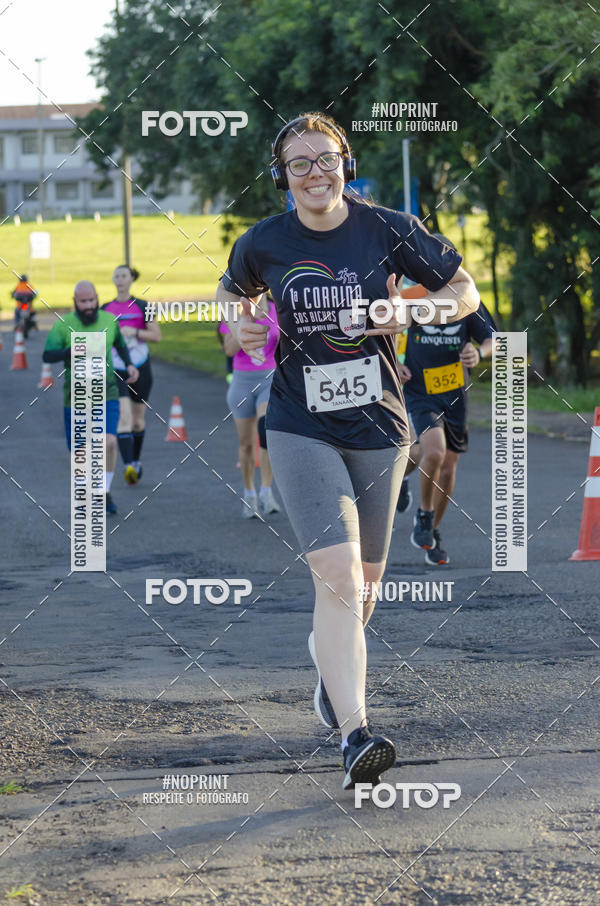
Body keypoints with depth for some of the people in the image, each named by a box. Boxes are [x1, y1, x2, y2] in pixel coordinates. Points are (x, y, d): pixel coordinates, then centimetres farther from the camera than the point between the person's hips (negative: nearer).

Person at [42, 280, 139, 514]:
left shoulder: (109, 320, 1)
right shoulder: (63, 325, -10)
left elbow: (119, 343, 23)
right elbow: (47, 355, -20)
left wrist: (129, 364, 9)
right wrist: (73, 351, -35)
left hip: (107, 396, 1)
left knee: (109, 442, -17)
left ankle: (105, 492, 2)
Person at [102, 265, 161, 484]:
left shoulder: (142, 307, 1)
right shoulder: (106, 309, 7)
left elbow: (156, 335, -4)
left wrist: (134, 331, -16)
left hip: (140, 369, 0)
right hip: (116, 370, 0)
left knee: (138, 421, 11)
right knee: (124, 417, -17)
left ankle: (136, 460, 36)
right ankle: (129, 466, -26)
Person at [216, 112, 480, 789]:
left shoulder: (388, 230, -4)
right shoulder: (263, 243, -1)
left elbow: (466, 292, 4)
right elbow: (233, 290, 21)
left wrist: (408, 312, -14)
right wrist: (236, 324, -2)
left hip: (378, 427, 2)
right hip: (301, 430, -2)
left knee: (363, 582, 14)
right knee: (337, 575, -19)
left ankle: (329, 658, 48)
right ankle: (355, 734, -24)